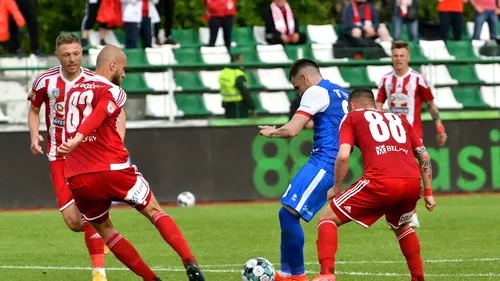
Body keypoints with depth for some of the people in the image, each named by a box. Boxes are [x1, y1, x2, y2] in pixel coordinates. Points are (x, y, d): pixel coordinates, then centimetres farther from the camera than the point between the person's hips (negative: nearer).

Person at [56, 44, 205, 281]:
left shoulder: (73, 91, 17)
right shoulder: (112, 92, -3)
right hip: (112, 170, -5)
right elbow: (97, 117, -22)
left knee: (103, 229, 22)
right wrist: (77, 140, -37)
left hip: (77, 180, 5)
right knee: (154, 211, 10)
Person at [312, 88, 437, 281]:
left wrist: (336, 189, 13)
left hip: (381, 183, -5)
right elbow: (424, 156, 24)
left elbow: (343, 156, 2)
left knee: (327, 218, 9)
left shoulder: (352, 118, 18)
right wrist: (428, 193, 27)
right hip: (413, 183, 5)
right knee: (401, 226, 36)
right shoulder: (399, 119, 31)